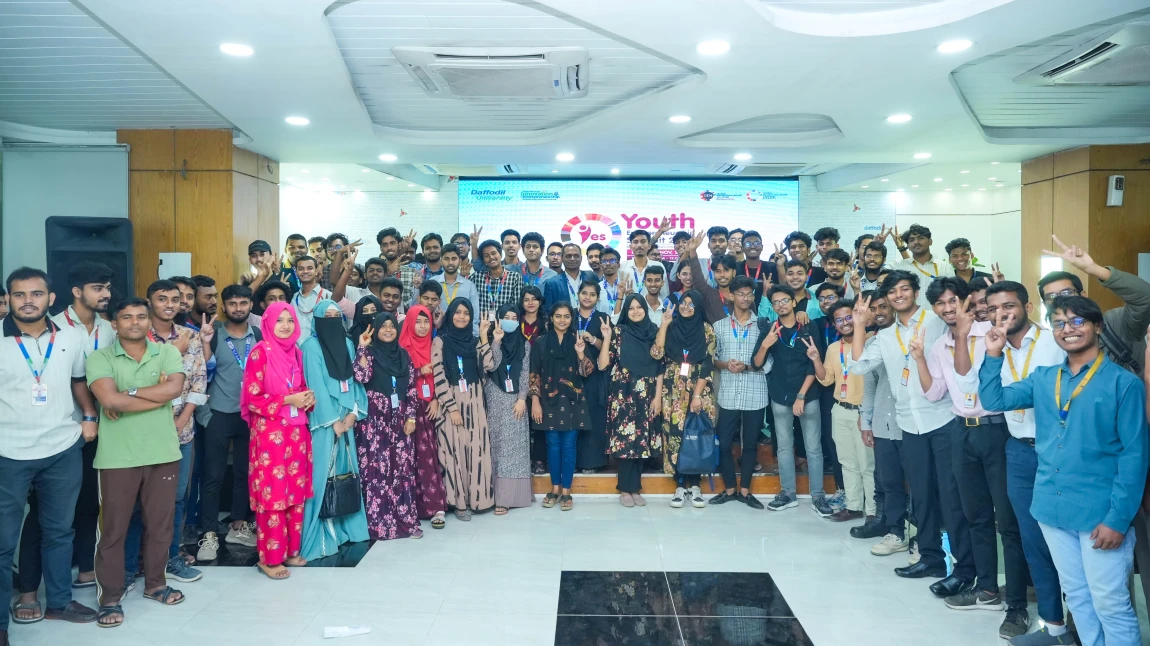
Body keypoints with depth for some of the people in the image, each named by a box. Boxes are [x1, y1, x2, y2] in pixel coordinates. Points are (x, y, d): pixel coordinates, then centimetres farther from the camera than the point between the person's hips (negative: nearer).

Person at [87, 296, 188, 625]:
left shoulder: (167, 352, 3)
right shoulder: (100, 358, -4)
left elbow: (174, 388, -14)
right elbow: (110, 399, -19)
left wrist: (126, 393, -13)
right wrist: (158, 393, -13)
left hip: (163, 452, 2)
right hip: (118, 456, -2)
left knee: (160, 523, 13)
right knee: (114, 528, 7)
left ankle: (154, 583, 30)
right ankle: (110, 597, 19)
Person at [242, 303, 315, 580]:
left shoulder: (296, 352, 11)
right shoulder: (260, 352, -9)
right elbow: (252, 397, -12)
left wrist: (308, 397, -1)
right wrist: (288, 400, -16)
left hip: (296, 430, 7)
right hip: (269, 432, -6)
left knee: (296, 492, 10)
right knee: (272, 494, -3)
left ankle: (291, 549, 21)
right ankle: (270, 558, 7)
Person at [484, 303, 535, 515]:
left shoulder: (523, 343, 7)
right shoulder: (492, 341, 2)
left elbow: (525, 373, 3)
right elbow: (491, 366, -13)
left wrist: (522, 399, -6)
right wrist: (496, 342, -20)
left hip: (515, 399, 1)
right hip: (496, 398, -1)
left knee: (515, 443, -1)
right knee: (498, 442, -1)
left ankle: (510, 494, 0)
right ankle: (500, 494, 3)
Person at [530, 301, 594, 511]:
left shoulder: (578, 341, 4)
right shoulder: (541, 342, 2)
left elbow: (586, 373, -2)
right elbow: (534, 373, 1)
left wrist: (581, 353, -18)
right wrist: (535, 401, -6)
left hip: (572, 401, 0)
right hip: (549, 400, 0)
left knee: (569, 444, 2)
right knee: (553, 444, 6)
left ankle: (566, 491, 11)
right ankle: (555, 488, 19)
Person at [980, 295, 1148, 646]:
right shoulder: (1043, 379, 8)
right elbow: (993, 400, 7)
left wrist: (1119, 518, -15)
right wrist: (994, 354, -2)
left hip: (1099, 513, -5)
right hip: (1052, 510, 5)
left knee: (1110, 604, 1)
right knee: (1077, 597, 17)